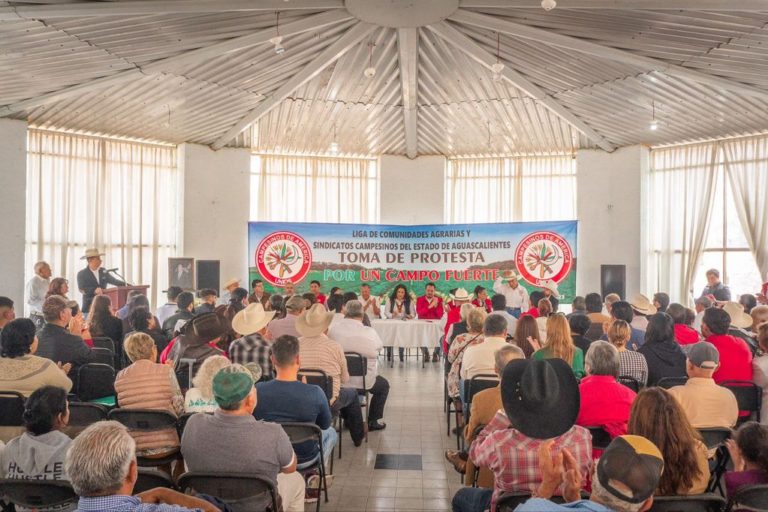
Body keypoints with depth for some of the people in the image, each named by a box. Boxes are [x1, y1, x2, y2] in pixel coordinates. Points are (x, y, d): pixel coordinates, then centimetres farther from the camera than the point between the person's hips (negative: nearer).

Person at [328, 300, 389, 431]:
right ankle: (372, 421, 29)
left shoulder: (333, 328, -12)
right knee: (384, 385, 27)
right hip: (364, 383, -3)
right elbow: (379, 346, 2)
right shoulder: (370, 332, -18)